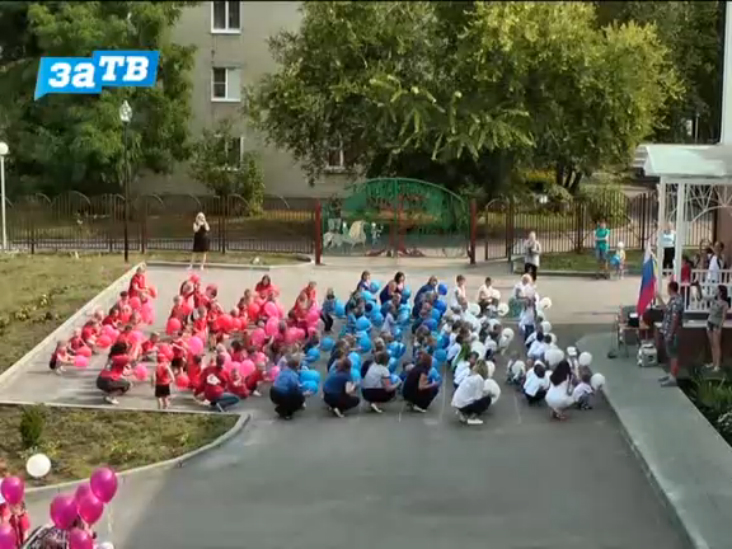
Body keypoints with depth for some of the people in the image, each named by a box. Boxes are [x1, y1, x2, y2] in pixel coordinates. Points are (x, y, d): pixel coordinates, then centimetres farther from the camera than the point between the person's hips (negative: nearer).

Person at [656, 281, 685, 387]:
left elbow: (675, 319, -24)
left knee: (673, 355, -5)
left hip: (672, 333, -10)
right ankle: (671, 375, 27)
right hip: (668, 331, 10)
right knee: (670, 355, 18)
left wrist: (670, 334, -24)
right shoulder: (673, 299, 10)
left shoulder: (676, 301, -21)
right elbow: (666, 309, 28)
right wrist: (659, 298, 32)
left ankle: (673, 379, -3)